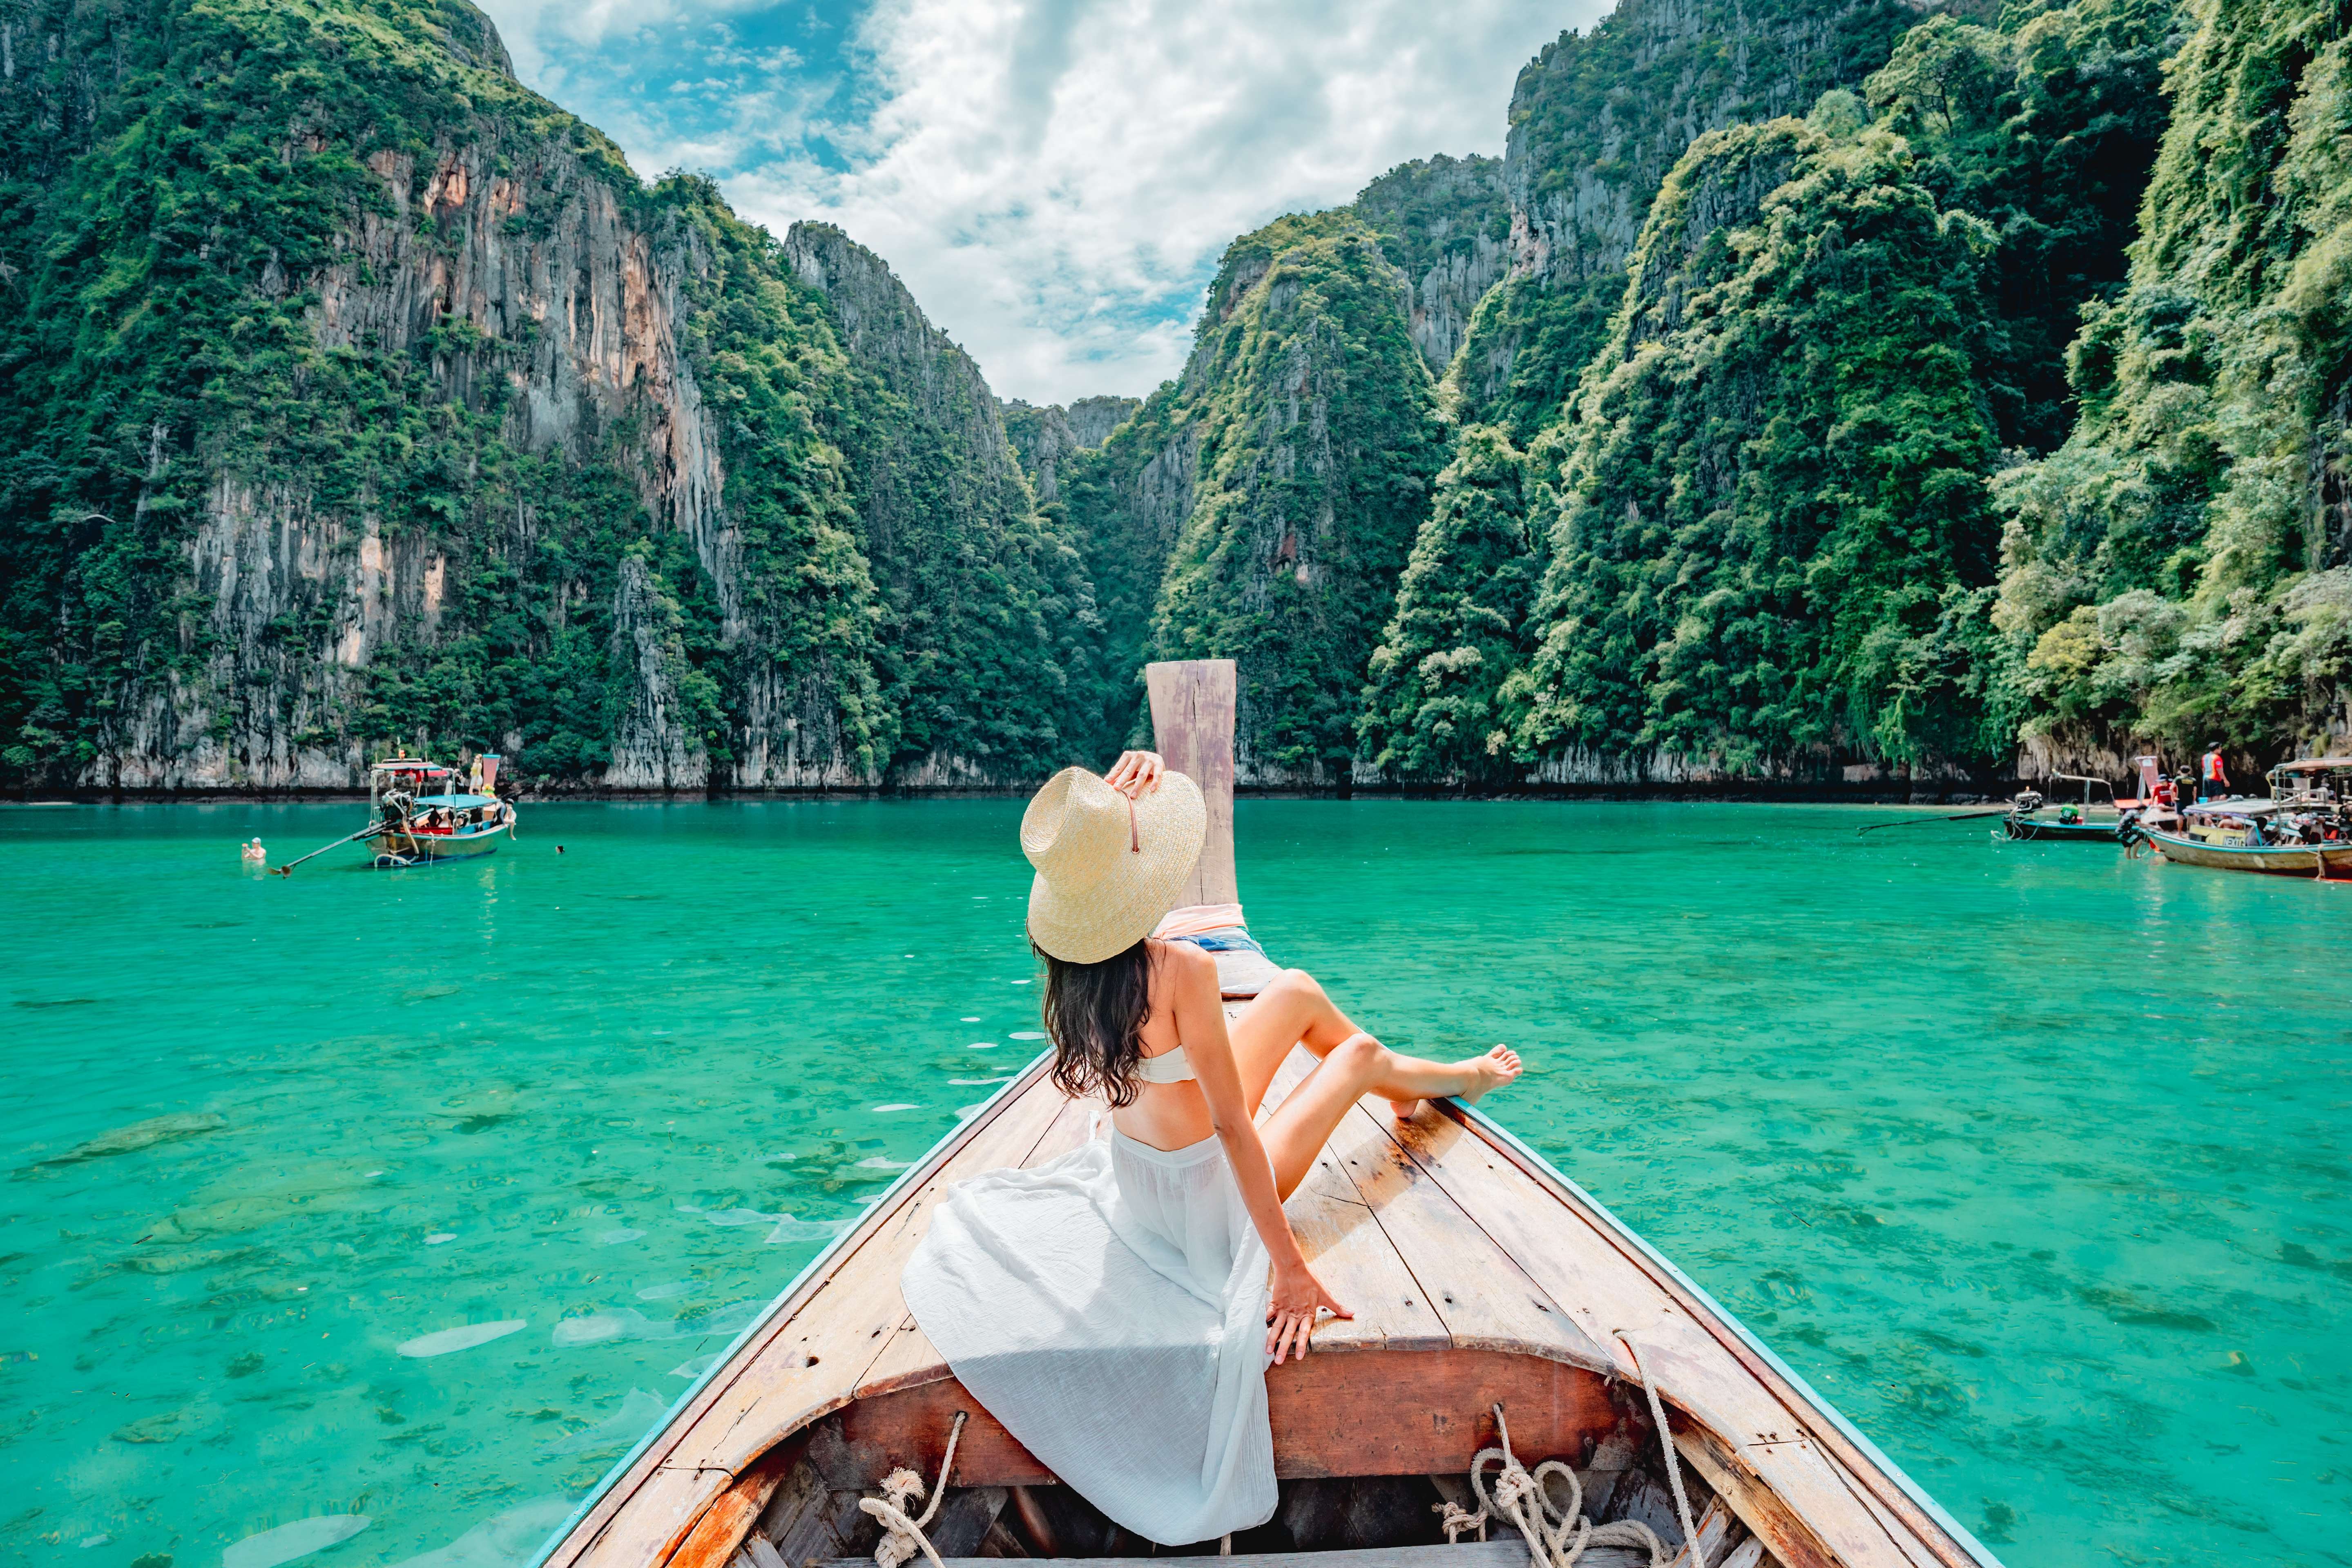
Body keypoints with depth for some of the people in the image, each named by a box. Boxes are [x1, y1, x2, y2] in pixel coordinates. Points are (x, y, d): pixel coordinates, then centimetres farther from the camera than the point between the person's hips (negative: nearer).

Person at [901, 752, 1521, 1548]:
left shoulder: (1073, 952, -15)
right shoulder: (1180, 969, -35)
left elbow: (1087, 856, 7)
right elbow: (1232, 1126, -31)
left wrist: (1117, 795, -12)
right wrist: (1289, 1267, -24)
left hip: (1127, 1169, 7)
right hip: (1204, 1196, -6)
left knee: (1298, 991, 16)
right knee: (1359, 1054, 15)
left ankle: (1404, 1087, 45)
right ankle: (1455, 1079, 52)